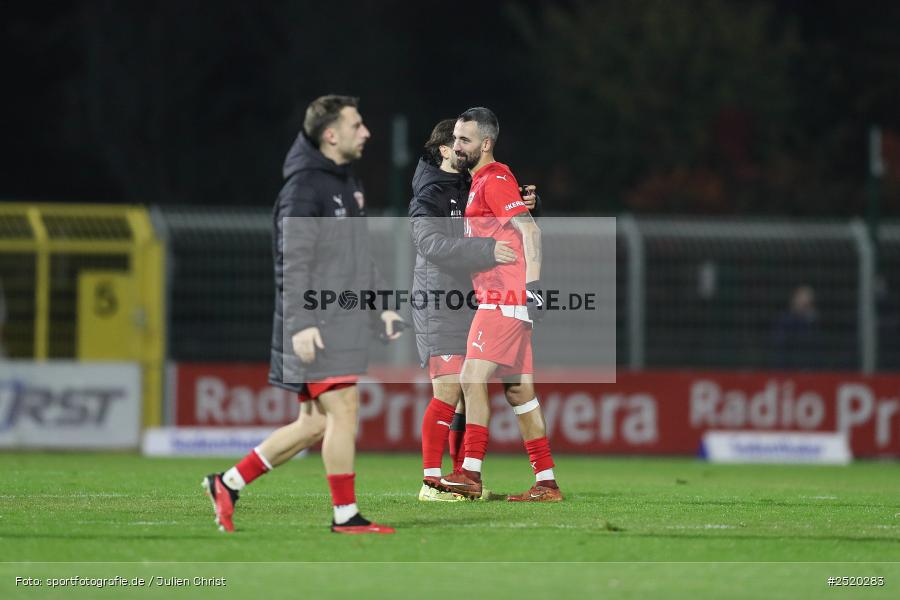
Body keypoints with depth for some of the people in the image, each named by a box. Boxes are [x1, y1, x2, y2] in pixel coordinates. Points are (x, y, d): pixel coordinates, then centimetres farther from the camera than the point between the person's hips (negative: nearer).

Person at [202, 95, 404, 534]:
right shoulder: (305, 185, -11)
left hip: (342, 324, 10)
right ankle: (345, 515, -5)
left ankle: (229, 483, 17)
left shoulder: (347, 184, 19)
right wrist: (301, 323, -22)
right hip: (316, 327, -10)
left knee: (317, 422, 9)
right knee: (342, 410, -10)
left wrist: (379, 309, 21)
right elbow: (294, 259, -17)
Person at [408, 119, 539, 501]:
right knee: (448, 392, -13)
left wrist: (526, 206, -3)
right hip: (439, 305, -7)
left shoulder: (476, 188, 14)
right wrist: (486, 251, -33)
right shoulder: (429, 195, -8)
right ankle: (431, 482, -10)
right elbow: (430, 243, -24)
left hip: (474, 304, 7)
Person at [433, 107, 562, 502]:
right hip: (501, 301, 10)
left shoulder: (494, 180, -8)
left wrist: (532, 284, -25)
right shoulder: (482, 181, 21)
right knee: (519, 392, 8)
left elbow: (529, 230, -17)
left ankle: (470, 473, -15)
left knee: (473, 379, -13)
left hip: (503, 301, -10)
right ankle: (546, 484, 8)